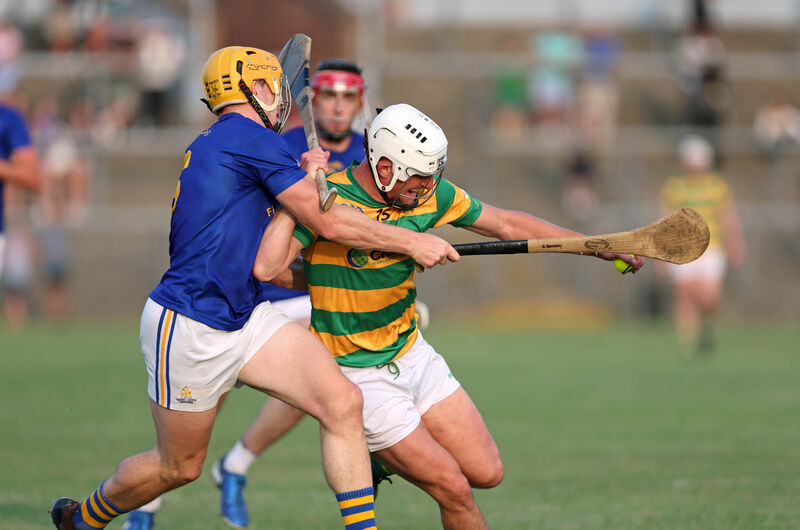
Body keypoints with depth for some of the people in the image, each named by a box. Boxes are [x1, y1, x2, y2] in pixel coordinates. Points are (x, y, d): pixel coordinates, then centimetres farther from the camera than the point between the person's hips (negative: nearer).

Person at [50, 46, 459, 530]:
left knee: (343, 402, -10)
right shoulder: (252, 139, -14)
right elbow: (329, 223, -15)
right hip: (188, 329, -9)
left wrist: (305, 179, 10)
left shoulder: (213, 146, 16)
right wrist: (410, 243, -7)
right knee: (179, 467, 8)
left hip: (246, 317, 9)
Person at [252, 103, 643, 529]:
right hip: (359, 377, -7)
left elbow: (505, 224, 7)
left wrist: (598, 247, 6)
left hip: (413, 354, 7)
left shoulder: (430, 194, -4)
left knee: (486, 473, 4)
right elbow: (266, 268, -32)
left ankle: (388, 459, 25)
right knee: (454, 490, -9)